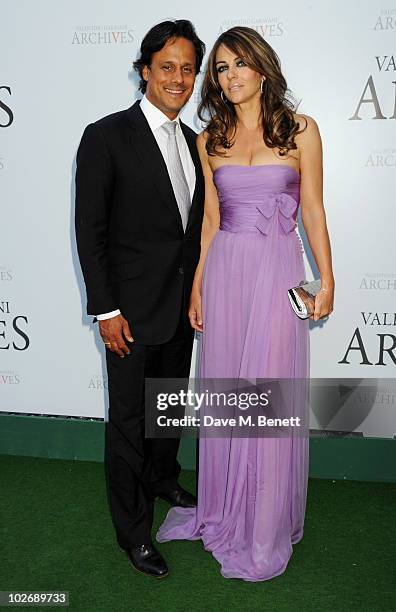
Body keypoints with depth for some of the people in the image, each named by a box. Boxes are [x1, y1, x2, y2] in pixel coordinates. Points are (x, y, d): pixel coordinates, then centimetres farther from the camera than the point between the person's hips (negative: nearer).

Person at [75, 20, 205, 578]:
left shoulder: (192, 141, 9)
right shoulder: (106, 136, -12)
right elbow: (90, 230, -14)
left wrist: (196, 291, 10)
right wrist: (105, 310, -16)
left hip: (182, 305, 7)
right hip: (132, 307, -6)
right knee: (129, 418, 6)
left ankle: (163, 480, 47)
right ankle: (133, 528, 23)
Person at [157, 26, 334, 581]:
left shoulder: (300, 130, 0)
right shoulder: (210, 140, 8)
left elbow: (313, 211, 1)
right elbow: (210, 219, 10)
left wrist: (327, 279, -2)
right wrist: (197, 285, 8)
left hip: (278, 270, -3)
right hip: (225, 270, 3)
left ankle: (267, 527, 22)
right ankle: (224, 509, 32)